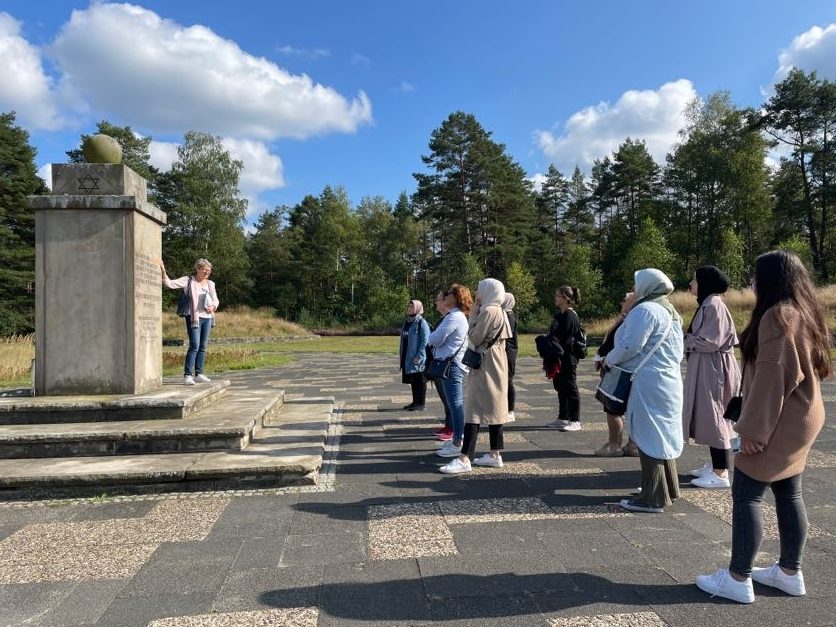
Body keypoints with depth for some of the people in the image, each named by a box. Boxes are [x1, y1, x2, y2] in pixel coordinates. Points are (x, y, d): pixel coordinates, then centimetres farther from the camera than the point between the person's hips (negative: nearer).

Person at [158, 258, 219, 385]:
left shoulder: (210, 284, 15)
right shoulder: (188, 280, 0)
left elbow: (216, 300, 21)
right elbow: (170, 284, -9)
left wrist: (213, 306, 0)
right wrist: (163, 272, -22)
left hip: (207, 317, 6)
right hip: (193, 317, -6)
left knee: (203, 347, 7)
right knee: (194, 345, -14)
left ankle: (199, 374, 13)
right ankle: (187, 375, -11)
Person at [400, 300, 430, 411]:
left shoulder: (421, 323, -12)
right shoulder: (406, 321, 12)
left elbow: (425, 341, -15)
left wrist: (419, 357, -19)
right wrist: (401, 356, 16)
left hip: (417, 359, -8)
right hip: (407, 358, 8)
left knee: (419, 381, 2)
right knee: (413, 381, 15)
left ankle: (420, 404, 9)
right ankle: (415, 402, 24)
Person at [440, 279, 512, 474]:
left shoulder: (489, 312, -16)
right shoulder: (499, 312, 14)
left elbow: (474, 338, -14)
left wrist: (474, 314, -6)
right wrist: (477, 313, 11)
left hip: (485, 367, -10)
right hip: (496, 365, 10)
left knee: (475, 410, -11)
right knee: (494, 409, 12)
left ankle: (464, 459, -11)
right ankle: (495, 454, 18)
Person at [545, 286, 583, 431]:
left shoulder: (570, 316, -16)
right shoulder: (560, 315, 12)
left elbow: (567, 340, -21)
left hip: (567, 359, -9)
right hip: (559, 359, 9)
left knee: (570, 387, -1)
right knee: (560, 386, 15)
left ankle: (575, 421, 8)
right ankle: (562, 419, 25)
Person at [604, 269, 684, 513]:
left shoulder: (645, 310, -14)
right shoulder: (670, 312, 17)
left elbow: (630, 346, -21)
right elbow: (670, 349, 18)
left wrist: (610, 360, -3)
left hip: (648, 383, -10)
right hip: (668, 381, 10)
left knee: (648, 437, -4)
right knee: (662, 434, 18)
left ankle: (653, 498, 2)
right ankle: (668, 488, 29)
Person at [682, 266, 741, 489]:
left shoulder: (714, 305, -17)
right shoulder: (707, 304, 14)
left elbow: (709, 342, -21)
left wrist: (684, 342, -9)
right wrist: (687, 339, 1)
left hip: (712, 369, -10)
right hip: (705, 368, 10)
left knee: (713, 418, -4)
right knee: (709, 418, 15)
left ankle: (720, 474, 3)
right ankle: (715, 465, 25)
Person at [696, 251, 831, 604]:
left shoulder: (777, 315, -18)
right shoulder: (805, 313, 13)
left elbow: (772, 377, -23)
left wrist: (754, 428, -20)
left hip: (780, 422, -10)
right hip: (800, 418, 10)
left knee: (746, 495, -3)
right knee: (788, 495, 15)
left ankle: (738, 579, 4)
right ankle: (790, 573, 25)